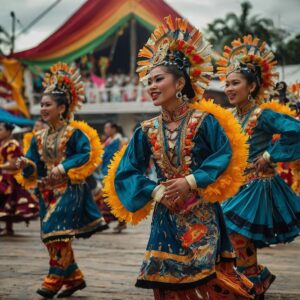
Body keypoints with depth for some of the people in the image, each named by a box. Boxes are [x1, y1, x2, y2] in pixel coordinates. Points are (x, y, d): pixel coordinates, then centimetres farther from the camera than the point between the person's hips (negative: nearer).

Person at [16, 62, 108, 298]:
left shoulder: (74, 132, -8)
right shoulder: (39, 138, 10)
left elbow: (87, 154, -17)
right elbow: (35, 166, 7)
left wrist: (63, 167, -23)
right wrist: (26, 165, -15)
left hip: (69, 190, -7)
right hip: (47, 192, 7)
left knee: (57, 232, -13)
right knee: (50, 236, 8)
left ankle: (55, 279, -3)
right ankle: (74, 278, 19)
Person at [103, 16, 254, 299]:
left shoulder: (203, 120, -6)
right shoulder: (146, 131, 4)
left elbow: (226, 156, -13)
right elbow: (125, 173, 2)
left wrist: (192, 182, -19)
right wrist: (155, 191, -13)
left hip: (203, 216, -4)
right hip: (166, 218, 4)